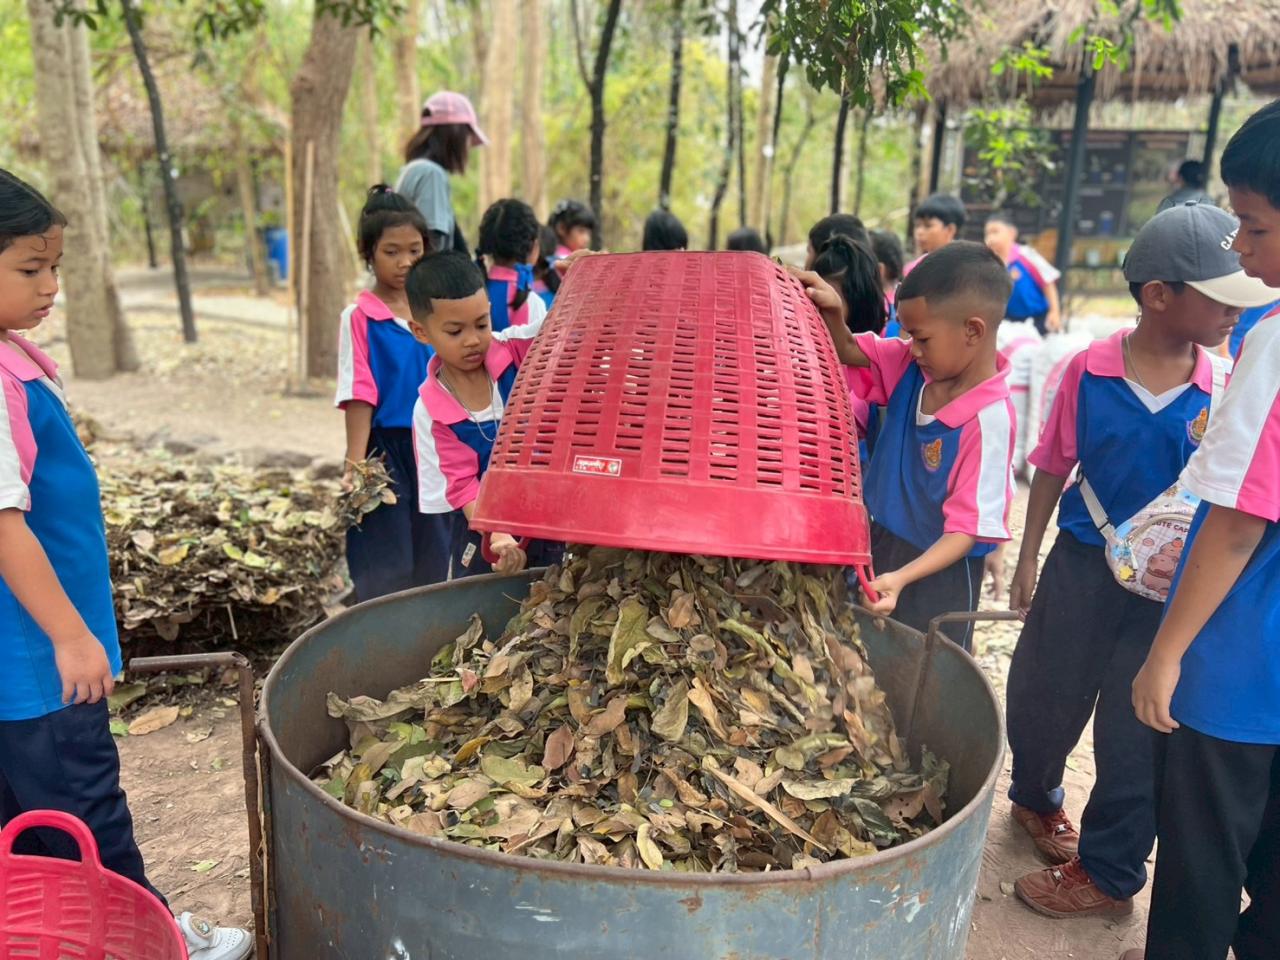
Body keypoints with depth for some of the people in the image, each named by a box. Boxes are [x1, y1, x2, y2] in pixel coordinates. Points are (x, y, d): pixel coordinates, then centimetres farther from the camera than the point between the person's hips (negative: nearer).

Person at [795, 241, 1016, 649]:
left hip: (936, 567, -7)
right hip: (881, 541, 7)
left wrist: (900, 578, -41)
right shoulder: (912, 365, -9)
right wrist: (831, 311, -18)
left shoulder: (988, 420, -29)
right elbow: (850, 352, 4)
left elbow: (967, 529, -28)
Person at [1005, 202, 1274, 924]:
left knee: (1136, 732, 8)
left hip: (1172, 582, 0)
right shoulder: (1089, 370, -11)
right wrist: (1028, 560, 4)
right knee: (1042, 697, 15)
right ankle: (1035, 796, 46)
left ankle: (1108, 872, 28)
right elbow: (1053, 468, 1)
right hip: (1083, 564, 1)